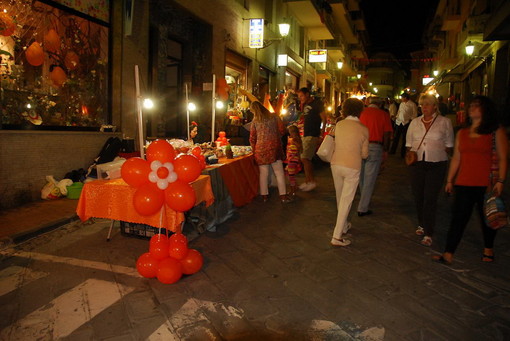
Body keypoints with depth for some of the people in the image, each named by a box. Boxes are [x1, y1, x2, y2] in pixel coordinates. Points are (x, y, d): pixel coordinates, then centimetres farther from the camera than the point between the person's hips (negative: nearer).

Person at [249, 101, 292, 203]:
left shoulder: (255, 121, 5)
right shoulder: (274, 116, 6)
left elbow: (252, 138, 7)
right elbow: (281, 130, 0)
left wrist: (254, 150, 20)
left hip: (261, 148, 0)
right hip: (274, 146, 0)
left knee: (263, 173, 7)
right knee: (279, 172, 2)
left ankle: (264, 195, 13)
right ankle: (283, 196, 0)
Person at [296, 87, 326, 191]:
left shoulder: (317, 103, -7)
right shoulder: (305, 105, 16)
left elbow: (324, 118, -10)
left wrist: (322, 133, -15)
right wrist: (302, 106, 10)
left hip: (313, 135, -9)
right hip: (306, 135, 9)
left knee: (305, 158, -16)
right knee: (306, 159, 11)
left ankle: (312, 181, -6)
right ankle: (307, 181, 19)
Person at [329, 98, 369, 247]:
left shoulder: (339, 125, -1)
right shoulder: (363, 129, -7)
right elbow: (364, 154, 0)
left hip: (336, 164, 4)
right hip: (352, 167, -3)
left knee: (340, 198, 21)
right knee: (346, 201, 2)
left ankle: (343, 226, 39)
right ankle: (337, 236, 0)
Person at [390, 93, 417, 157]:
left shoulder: (412, 104, -6)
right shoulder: (401, 103, 11)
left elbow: (415, 114, -4)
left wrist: (410, 120, -10)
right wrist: (397, 117, 9)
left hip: (406, 123, -5)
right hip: (399, 122, 5)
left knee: (404, 138, 4)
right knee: (396, 137, 6)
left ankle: (402, 153, 14)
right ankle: (392, 150, 14)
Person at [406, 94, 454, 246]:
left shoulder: (445, 122, 1)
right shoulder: (415, 122, 9)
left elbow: (449, 146, 4)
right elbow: (409, 144, 14)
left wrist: (436, 154, -8)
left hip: (437, 164, -3)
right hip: (417, 163, 4)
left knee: (430, 198, -7)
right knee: (418, 196, 10)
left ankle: (428, 234, -2)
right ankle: (422, 224, 30)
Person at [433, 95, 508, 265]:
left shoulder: (496, 132, -1)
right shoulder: (462, 133, 11)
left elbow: (502, 159, -4)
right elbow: (456, 158, 13)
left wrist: (500, 181, -12)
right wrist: (449, 180, 11)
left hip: (487, 184, -3)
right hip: (464, 184, 3)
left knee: (487, 218, 12)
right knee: (458, 218, -1)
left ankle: (488, 249, 35)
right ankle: (448, 255, -2)